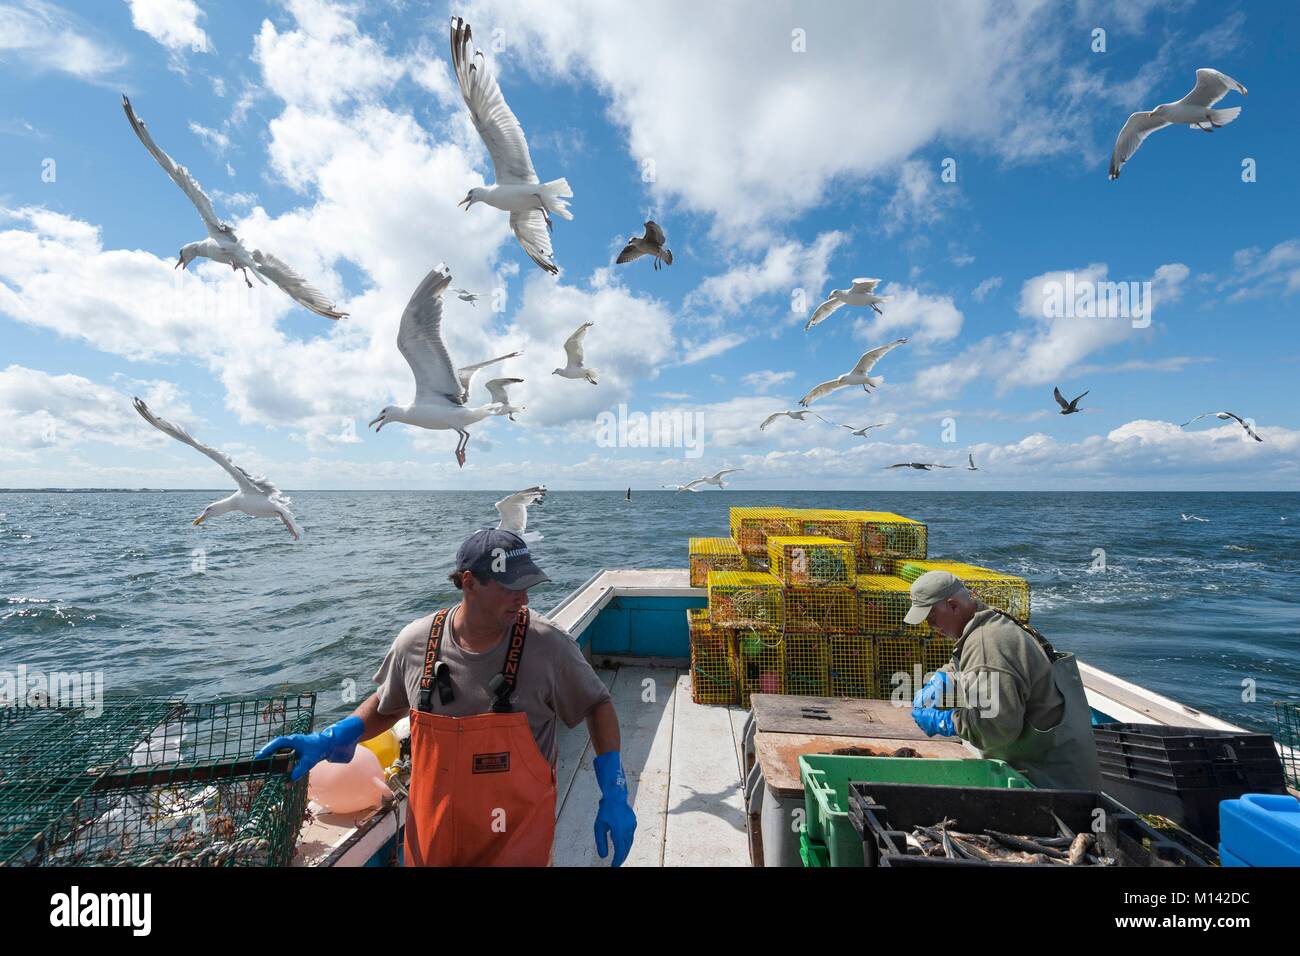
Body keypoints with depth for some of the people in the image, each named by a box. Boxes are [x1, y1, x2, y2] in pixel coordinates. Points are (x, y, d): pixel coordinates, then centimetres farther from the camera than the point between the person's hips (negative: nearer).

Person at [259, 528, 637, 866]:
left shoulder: (547, 645, -22)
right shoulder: (415, 642, -14)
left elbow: (597, 705, -8)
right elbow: (386, 706, 8)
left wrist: (615, 796, -11)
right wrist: (326, 742, -4)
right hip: (431, 840, 3)